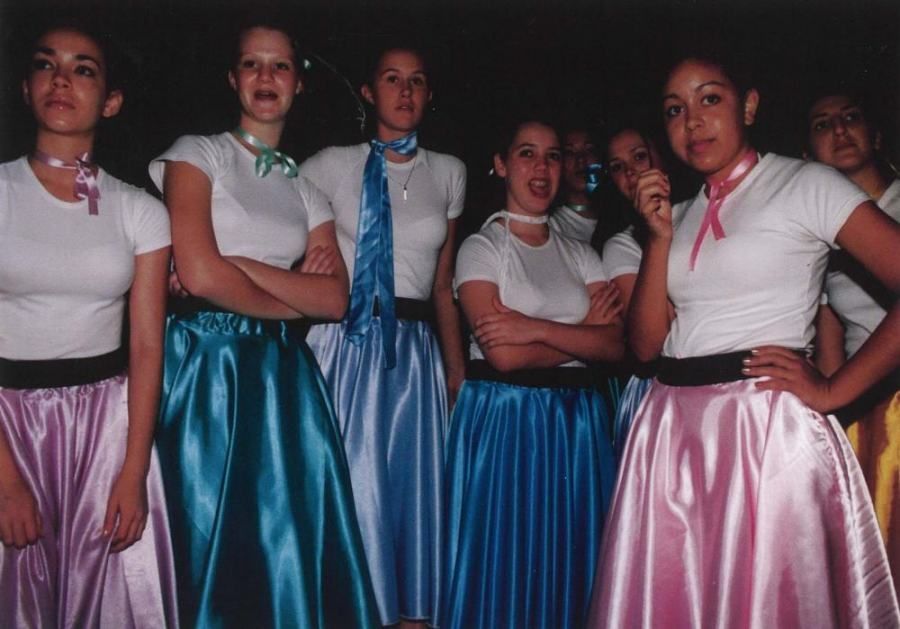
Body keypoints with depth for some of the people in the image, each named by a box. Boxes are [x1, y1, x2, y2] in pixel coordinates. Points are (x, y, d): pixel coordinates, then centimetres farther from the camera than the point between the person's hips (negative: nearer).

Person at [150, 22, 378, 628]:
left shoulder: (306, 188, 14)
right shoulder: (198, 154, 1)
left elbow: (336, 298, -1)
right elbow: (199, 275, -15)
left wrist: (239, 265, -11)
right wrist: (295, 297, -3)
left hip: (283, 375, 4)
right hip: (206, 366, -4)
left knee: (290, 538, 5)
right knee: (213, 537, 5)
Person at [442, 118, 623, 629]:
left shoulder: (581, 255, 11)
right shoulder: (482, 248, -2)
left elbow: (615, 345, -3)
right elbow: (503, 354, -14)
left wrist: (537, 329, -15)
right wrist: (581, 331, -6)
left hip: (577, 418, 4)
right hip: (504, 417, -4)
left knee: (569, 563, 10)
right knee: (506, 563, 4)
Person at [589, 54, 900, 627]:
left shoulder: (806, 184, -1)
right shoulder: (683, 214, 15)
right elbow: (647, 343, 6)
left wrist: (833, 391, -13)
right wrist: (660, 235, -1)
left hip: (765, 428, -5)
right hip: (673, 433, 6)